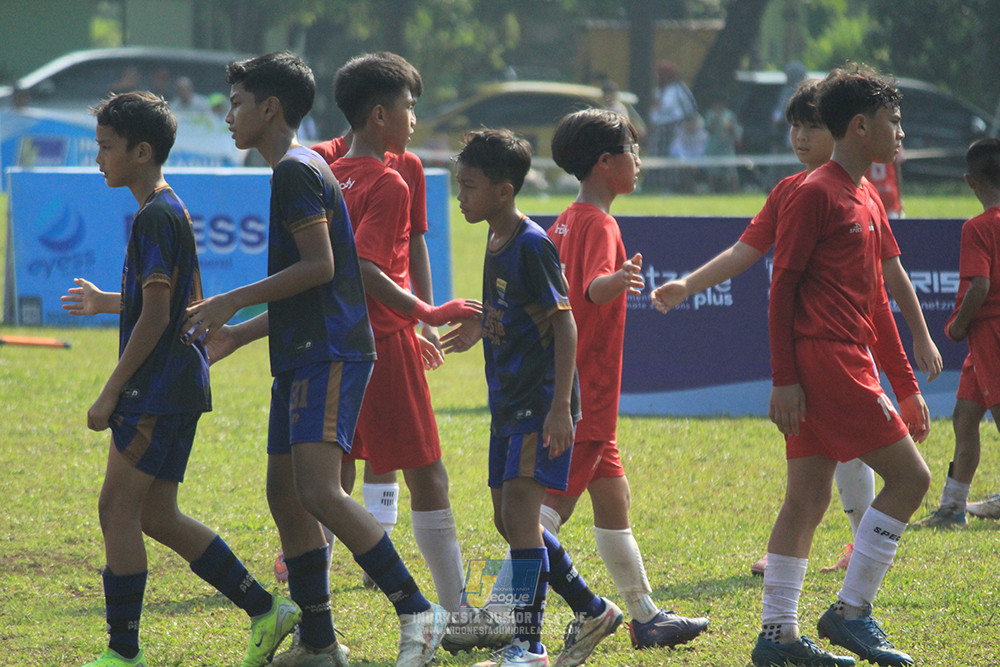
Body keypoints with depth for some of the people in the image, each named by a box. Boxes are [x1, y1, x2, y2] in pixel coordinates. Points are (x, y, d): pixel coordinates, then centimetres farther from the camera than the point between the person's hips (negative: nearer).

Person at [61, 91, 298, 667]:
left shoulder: (155, 218, -15)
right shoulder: (172, 211, 15)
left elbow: (156, 318, -19)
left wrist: (111, 393, -17)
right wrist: (106, 303, 33)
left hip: (159, 389, -10)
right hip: (177, 387, 10)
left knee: (118, 510, -7)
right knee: (156, 516, 11)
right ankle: (266, 610, 13)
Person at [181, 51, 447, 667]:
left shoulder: (297, 171, -10)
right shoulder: (297, 171, 22)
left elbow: (318, 266, -18)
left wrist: (232, 302, -13)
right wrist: (240, 333, 28)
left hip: (329, 355, -11)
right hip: (306, 355, 11)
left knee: (319, 491, -20)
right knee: (285, 494, 10)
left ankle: (419, 615, -19)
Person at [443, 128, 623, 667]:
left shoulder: (532, 245, -16)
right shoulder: (496, 242, 11)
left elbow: (564, 324, -19)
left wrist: (560, 407, -23)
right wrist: (480, 329, 34)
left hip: (540, 401, -10)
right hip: (508, 400, 10)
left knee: (520, 506, -15)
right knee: (508, 519, 11)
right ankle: (592, 610, 25)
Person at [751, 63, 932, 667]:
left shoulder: (869, 203, 19)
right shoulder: (816, 195, -9)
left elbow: (875, 301, 24)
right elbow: (782, 288, -12)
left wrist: (906, 386, 23)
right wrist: (784, 379, -16)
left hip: (849, 363, 9)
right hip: (823, 362, -9)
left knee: (808, 498, 8)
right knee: (909, 476, -9)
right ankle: (851, 611, -5)